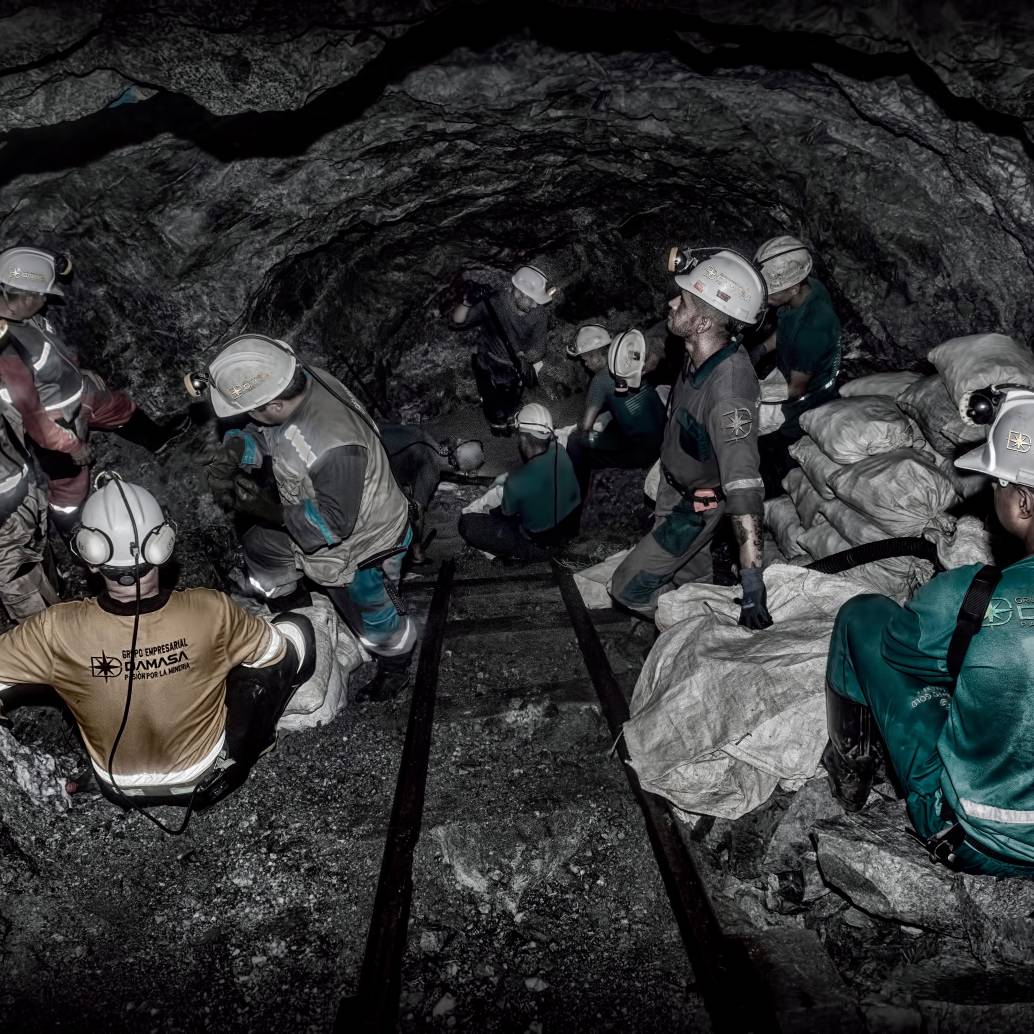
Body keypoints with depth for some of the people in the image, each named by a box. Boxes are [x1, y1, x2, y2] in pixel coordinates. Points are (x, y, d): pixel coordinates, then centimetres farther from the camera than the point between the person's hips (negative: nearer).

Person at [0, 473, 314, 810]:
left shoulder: (58, 630, -29)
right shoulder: (211, 611, -30)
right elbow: (276, 650, -11)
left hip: (120, 790, 2)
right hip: (207, 780, -1)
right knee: (296, 629, 2)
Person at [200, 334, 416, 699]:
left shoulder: (335, 446, -44)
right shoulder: (291, 381, -20)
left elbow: (333, 522, -32)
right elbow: (259, 434, -3)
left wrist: (268, 510, -32)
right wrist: (233, 452, -24)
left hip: (364, 544, -8)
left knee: (372, 616, 16)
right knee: (259, 546, 28)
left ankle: (395, 662, 49)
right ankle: (290, 606, 56)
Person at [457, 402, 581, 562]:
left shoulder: (516, 483, -34)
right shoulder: (559, 450, -17)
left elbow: (507, 513, -10)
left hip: (543, 540, -7)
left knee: (466, 524, -7)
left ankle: (530, 551, 0)